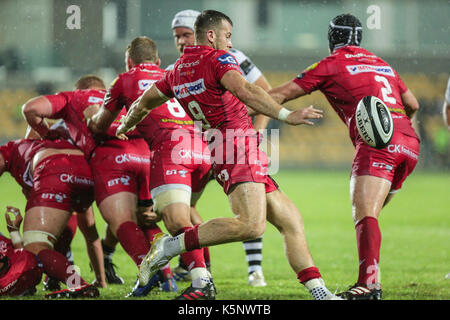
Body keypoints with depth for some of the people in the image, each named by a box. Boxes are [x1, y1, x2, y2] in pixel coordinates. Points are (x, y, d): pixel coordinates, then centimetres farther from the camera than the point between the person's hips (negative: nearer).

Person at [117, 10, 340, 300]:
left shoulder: (178, 71, 18)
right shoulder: (218, 59, -7)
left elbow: (144, 103, 29)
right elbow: (244, 91, -26)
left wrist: (125, 127, 49)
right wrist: (286, 115, -33)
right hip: (238, 147, -10)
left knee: (291, 220, 8)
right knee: (251, 225, -27)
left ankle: (319, 292, 2)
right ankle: (170, 246, -20)